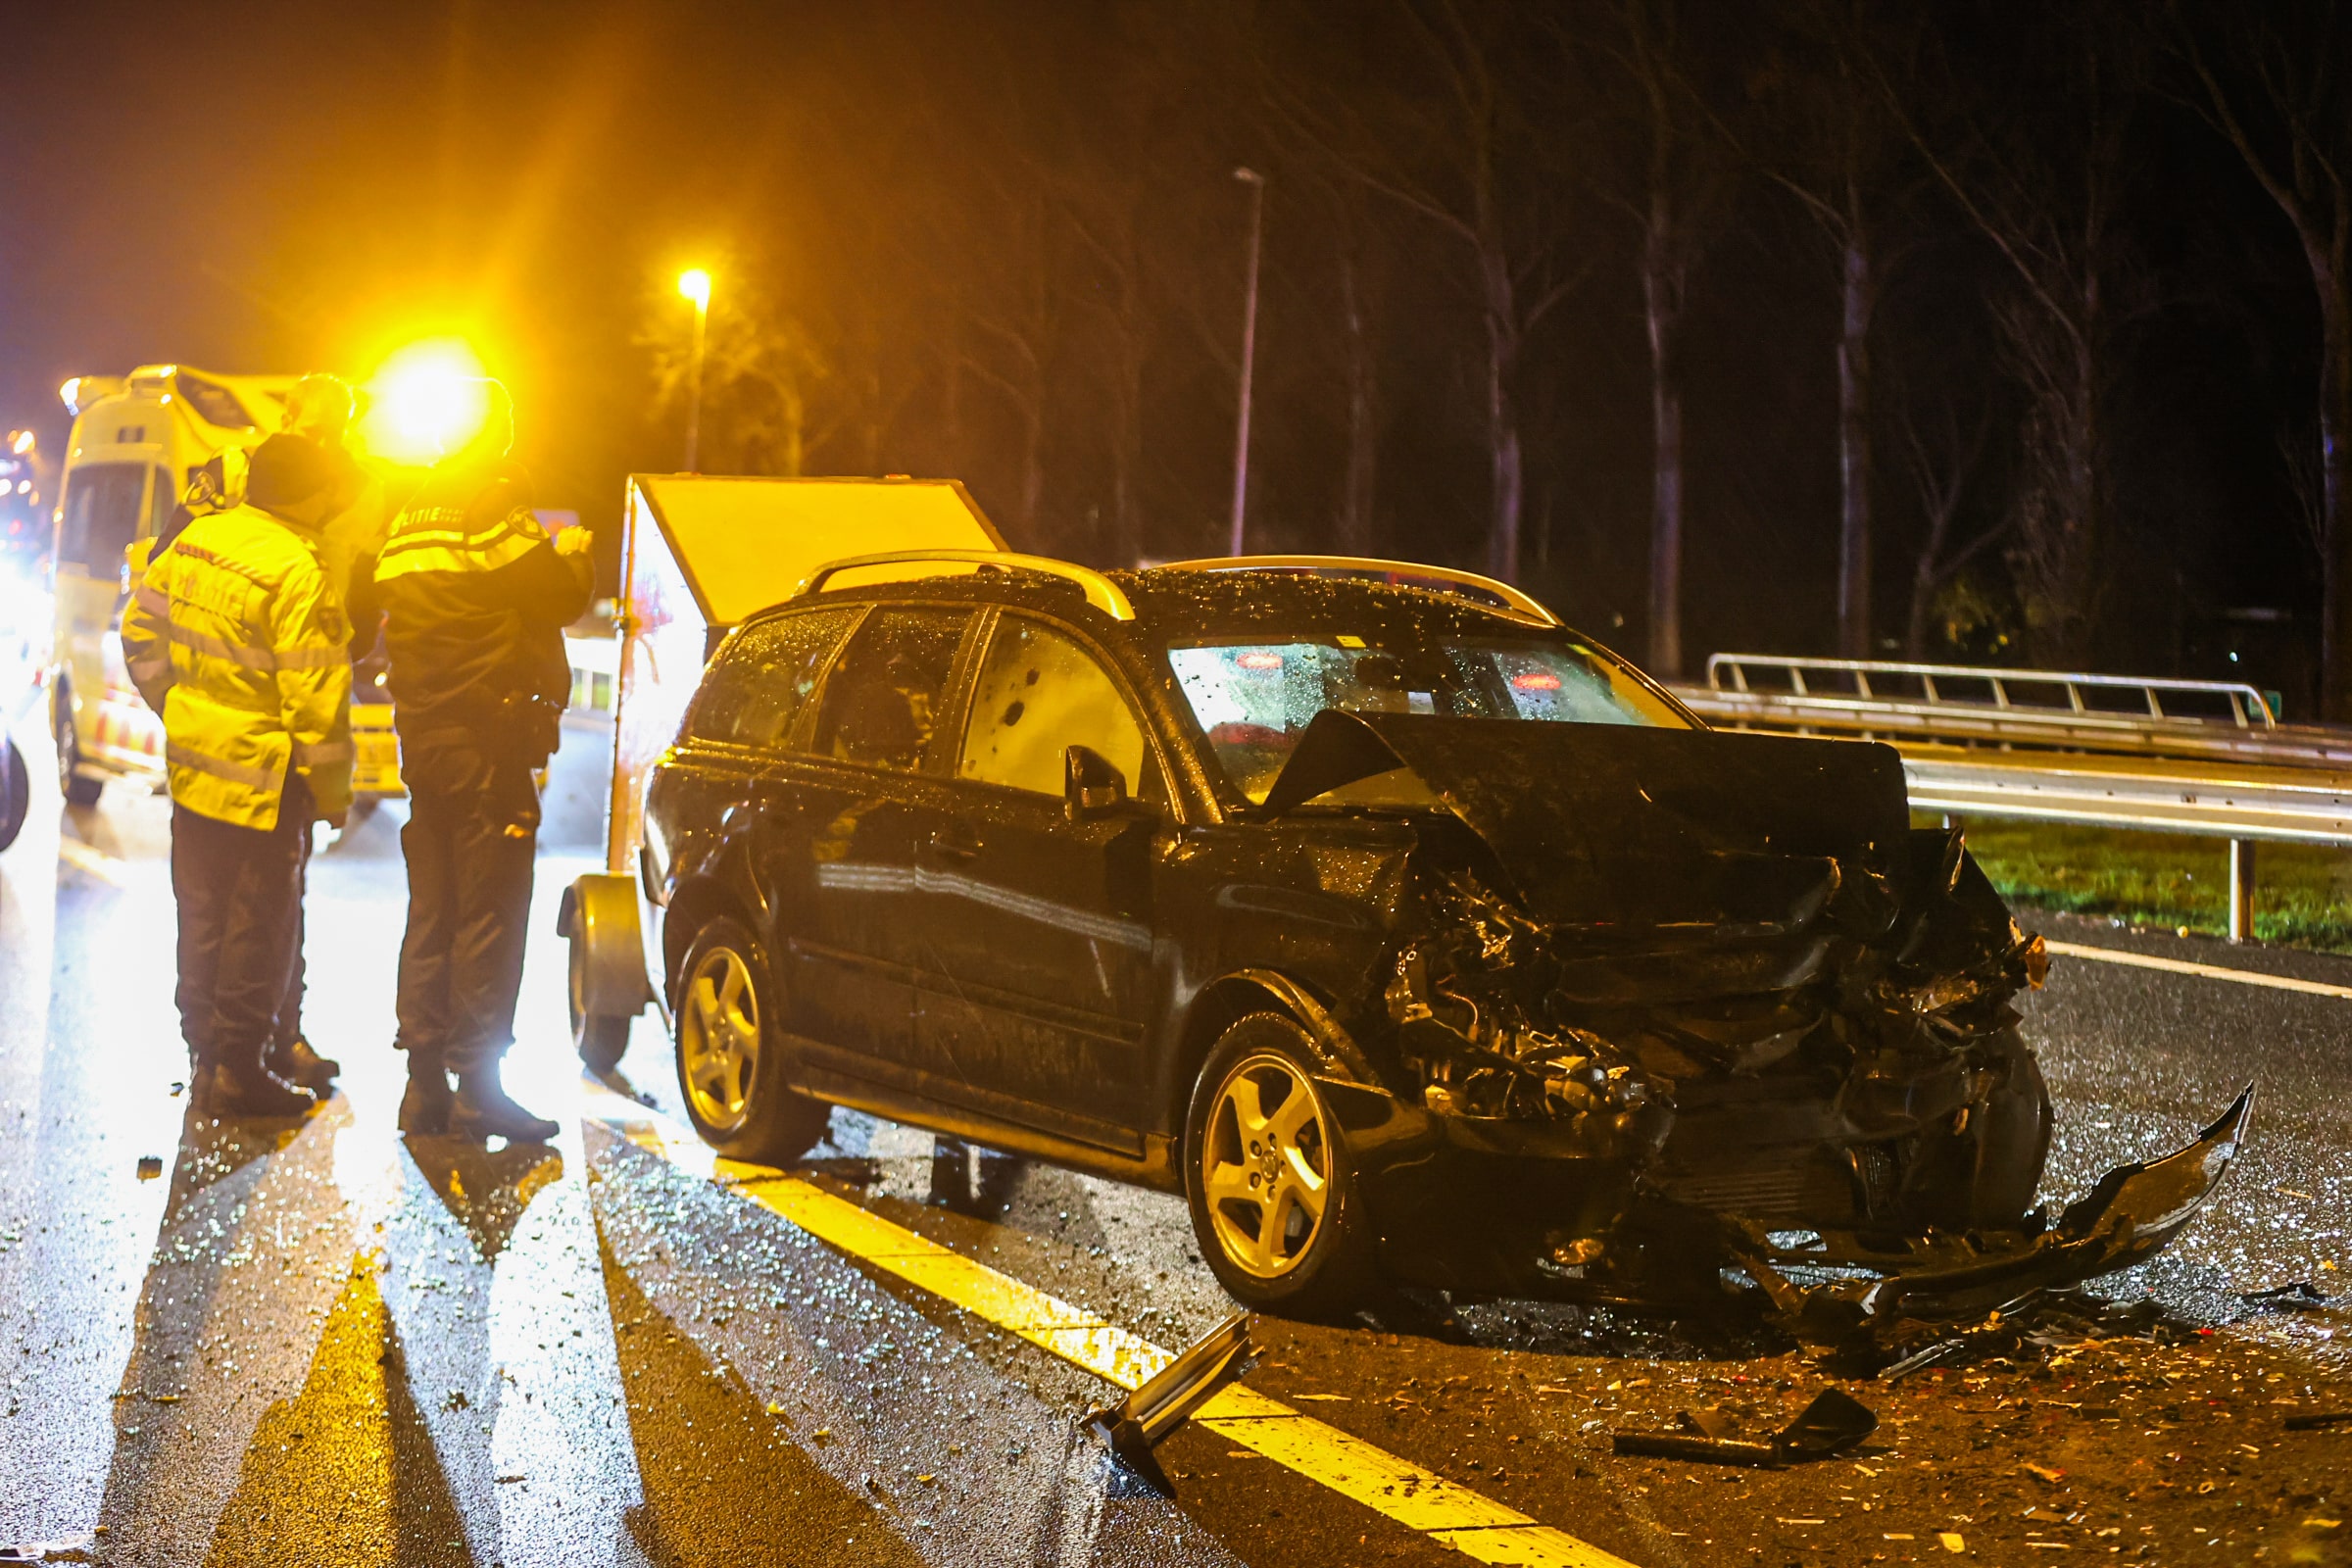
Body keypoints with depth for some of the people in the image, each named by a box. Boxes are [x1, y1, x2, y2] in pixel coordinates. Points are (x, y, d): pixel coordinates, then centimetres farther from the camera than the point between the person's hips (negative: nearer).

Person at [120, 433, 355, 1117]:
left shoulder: (195, 540, 1)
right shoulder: (296, 574, -22)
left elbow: (140, 632, 11)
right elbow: (316, 701, -20)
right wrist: (333, 793, -9)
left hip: (193, 769, 7)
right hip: (261, 780, -7)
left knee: (203, 918, 17)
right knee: (258, 929, 5)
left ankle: (206, 1056, 27)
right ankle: (238, 1072, 11)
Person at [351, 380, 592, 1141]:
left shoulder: (407, 516, 14)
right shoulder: (492, 506, -11)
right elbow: (556, 594, -11)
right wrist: (575, 555, 12)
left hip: (422, 736, 8)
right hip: (486, 739, -8)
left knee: (430, 915, 12)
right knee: (488, 917, -5)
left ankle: (424, 1084, 13)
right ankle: (477, 1089, -5)